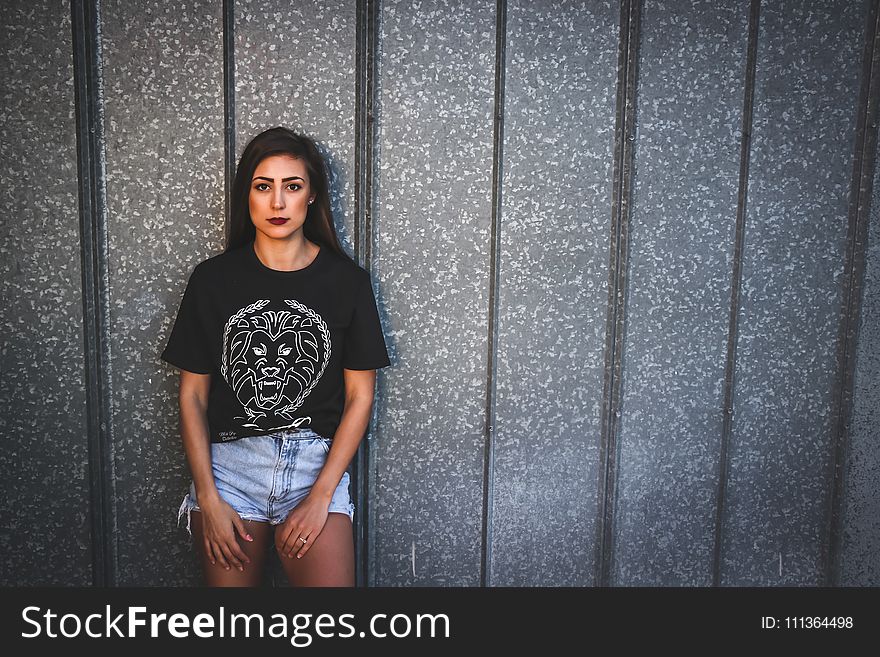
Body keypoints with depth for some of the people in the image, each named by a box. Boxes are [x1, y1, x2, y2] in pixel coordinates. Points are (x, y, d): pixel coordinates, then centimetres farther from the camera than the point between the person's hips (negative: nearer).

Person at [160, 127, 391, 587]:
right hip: (228, 463, 1)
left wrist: (320, 496, -7)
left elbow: (360, 395, 0)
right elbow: (192, 395, 3)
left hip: (316, 464, 0)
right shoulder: (213, 278, 2)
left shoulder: (346, 280, -1)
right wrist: (209, 499, -4)